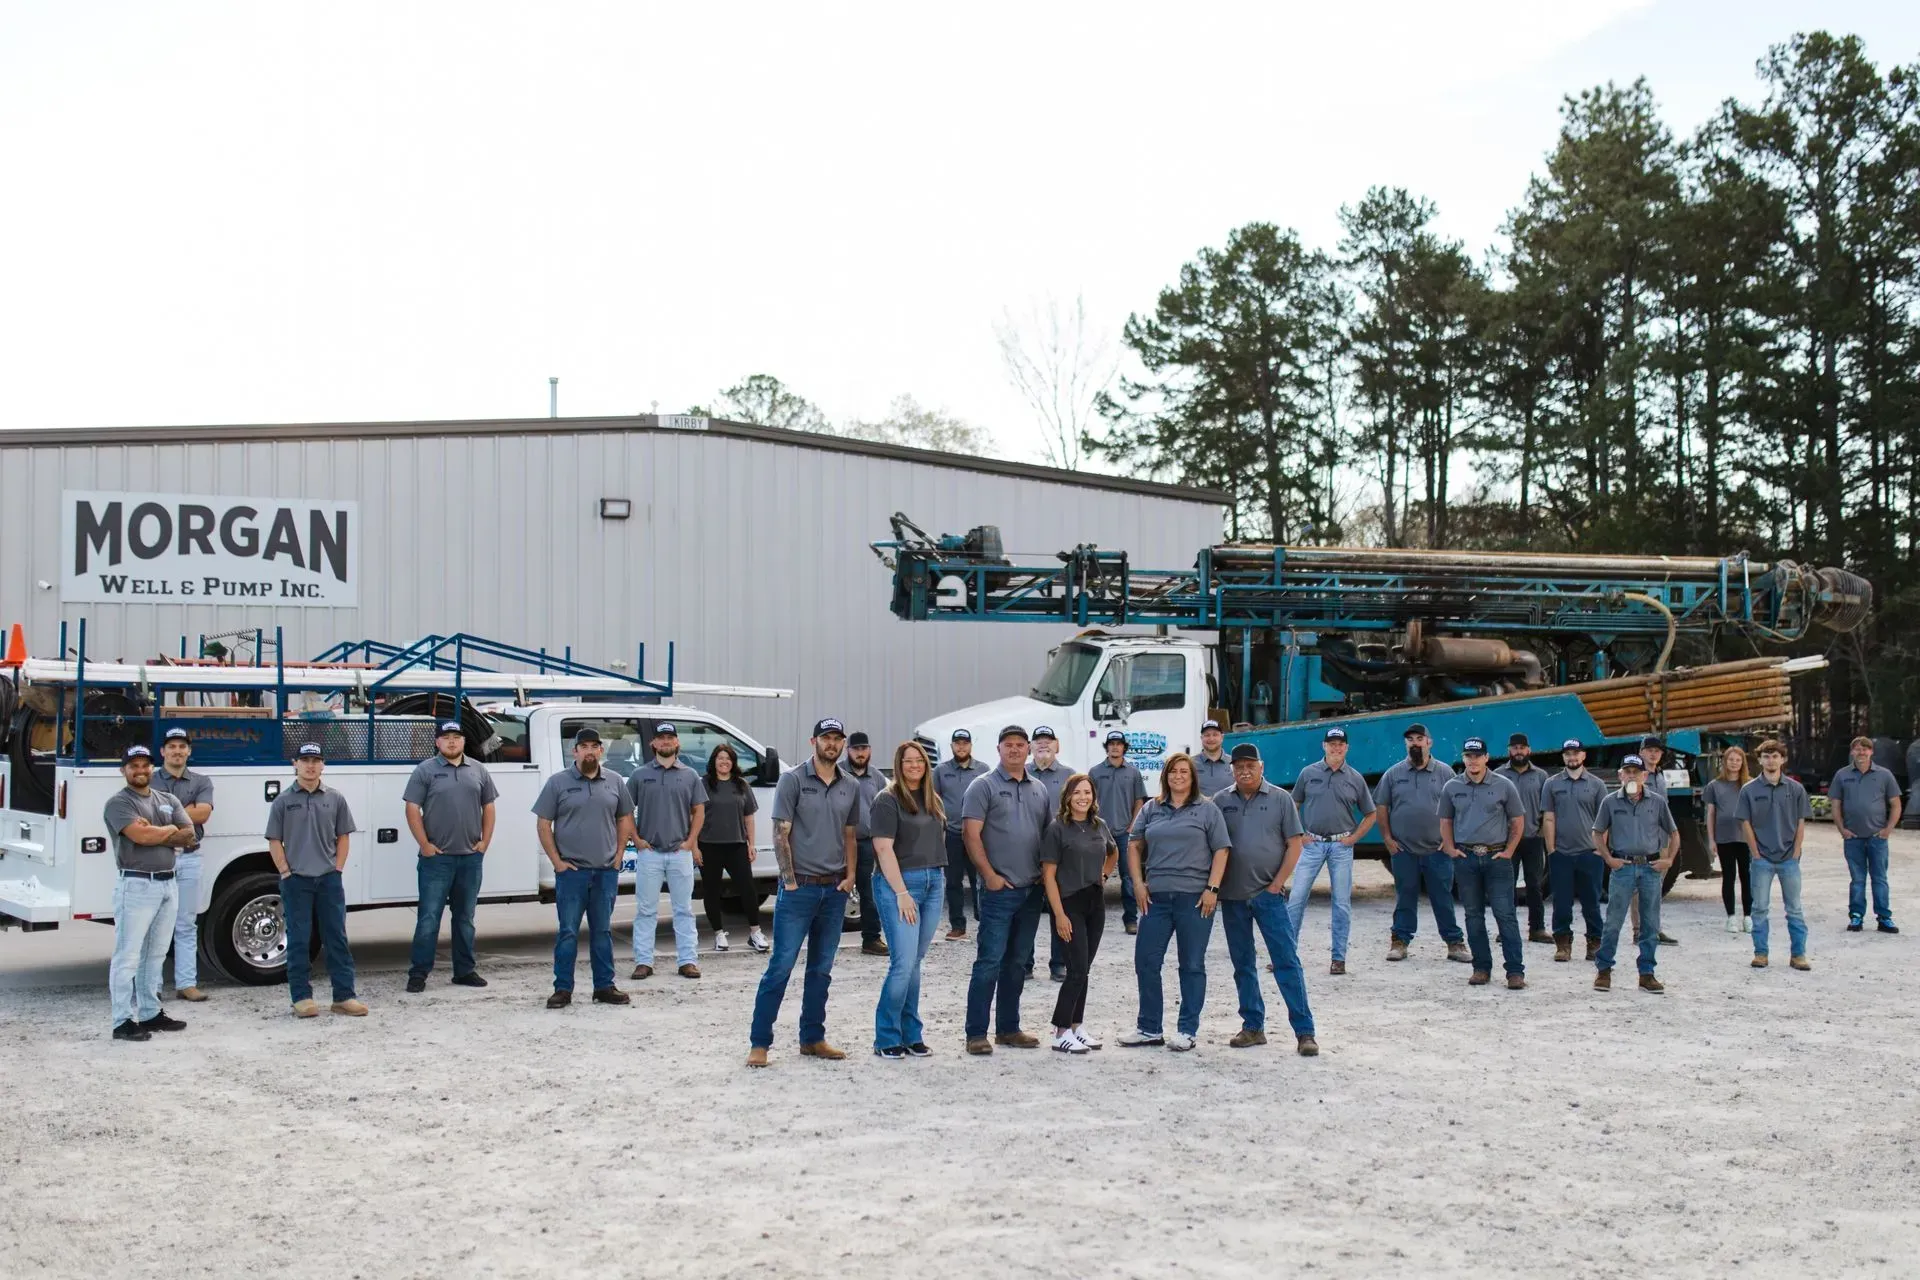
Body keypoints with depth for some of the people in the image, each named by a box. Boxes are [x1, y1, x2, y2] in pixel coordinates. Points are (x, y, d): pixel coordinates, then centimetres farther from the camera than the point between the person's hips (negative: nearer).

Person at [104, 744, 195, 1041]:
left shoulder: (169, 800, 15)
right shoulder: (119, 802, -5)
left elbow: (188, 835, 3)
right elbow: (140, 835, -20)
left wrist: (153, 834, -10)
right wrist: (170, 830, -2)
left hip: (168, 884, 7)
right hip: (137, 886, -7)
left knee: (155, 955, 14)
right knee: (128, 957, -5)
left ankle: (150, 1013, 22)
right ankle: (124, 1022, -4)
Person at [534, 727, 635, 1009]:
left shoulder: (614, 782, 8)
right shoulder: (558, 782, -1)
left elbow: (624, 819, 15)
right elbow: (543, 824, -1)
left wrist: (619, 855, 5)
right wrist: (556, 861, -6)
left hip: (606, 871, 3)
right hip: (571, 870, -3)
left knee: (603, 931, 10)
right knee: (568, 932, -2)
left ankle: (604, 987, 16)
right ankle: (563, 989, 4)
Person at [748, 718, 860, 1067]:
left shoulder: (851, 787, 10)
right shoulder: (792, 780, -4)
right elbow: (781, 835, -7)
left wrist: (850, 876, 3)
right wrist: (790, 881, -11)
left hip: (835, 890, 5)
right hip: (799, 888, -5)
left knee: (821, 970, 11)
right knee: (781, 966, -5)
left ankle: (812, 1039, 20)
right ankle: (759, 1044, -2)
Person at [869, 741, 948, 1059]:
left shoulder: (933, 799, 14)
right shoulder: (888, 800, -6)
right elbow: (884, 848, -12)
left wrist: (939, 880, 9)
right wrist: (901, 893, -17)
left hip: (934, 883, 6)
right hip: (898, 882, -6)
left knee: (915, 963, 9)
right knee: (903, 963, -10)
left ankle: (911, 1035, 14)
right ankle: (887, 1038, 0)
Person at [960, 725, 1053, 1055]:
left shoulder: (1039, 789, 14)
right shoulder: (984, 786, -4)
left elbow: (1049, 833, 19)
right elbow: (971, 833, -9)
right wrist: (990, 876, -13)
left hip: (1032, 890, 6)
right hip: (999, 889, -6)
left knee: (1017, 963, 12)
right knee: (989, 961, -7)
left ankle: (1008, 1029, 20)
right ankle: (976, 1034, -3)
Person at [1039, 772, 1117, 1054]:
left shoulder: (1100, 827, 7)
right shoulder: (1057, 828, -9)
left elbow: (1114, 854, 29)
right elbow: (1048, 874, -11)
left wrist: (1103, 875, 12)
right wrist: (1059, 915, -16)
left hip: (1095, 903, 6)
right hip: (1069, 903, -6)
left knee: (1083, 968, 10)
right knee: (1078, 968, -9)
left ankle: (1077, 1025, 18)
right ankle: (1061, 1033, -2)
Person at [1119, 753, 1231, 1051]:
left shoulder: (1207, 809, 1)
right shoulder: (1150, 809, 10)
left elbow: (1221, 850, -2)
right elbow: (1134, 845, 14)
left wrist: (1212, 888, -10)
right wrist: (1138, 883, 3)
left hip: (1194, 898, -3)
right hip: (1156, 897, 4)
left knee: (1192, 965, 5)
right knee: (1145, 962, 4)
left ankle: (1187, 1030, 13)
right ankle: (1149, 1028, 16)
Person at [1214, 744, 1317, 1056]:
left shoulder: (1280, 799, 1)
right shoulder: (1221, 802, 7)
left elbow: (1294, 844, 0)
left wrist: (1276, 885, -6)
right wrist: (1214, 887, 0)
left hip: (1269, 894, -3)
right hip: (1232, 896, 3)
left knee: (1287, 961, -5)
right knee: (1243, 965, 10)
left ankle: (1304, 1032, -3)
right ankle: (1252, 1027, 19)